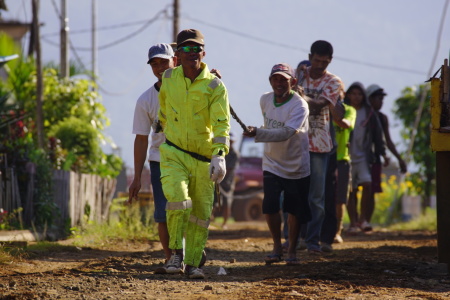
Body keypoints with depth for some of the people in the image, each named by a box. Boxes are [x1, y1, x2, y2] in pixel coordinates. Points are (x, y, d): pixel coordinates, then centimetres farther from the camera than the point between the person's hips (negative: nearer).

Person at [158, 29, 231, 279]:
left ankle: (193, 263, 19)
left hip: (203, 159, 0)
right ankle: (177, 252, -3)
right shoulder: (169, 79, 1)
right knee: (179, 200, -21)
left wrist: (219, 157, -31)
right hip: (174, 154, 0)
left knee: (201, 212, 5)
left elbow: (221, 124, -18)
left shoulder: (215, 86, -9)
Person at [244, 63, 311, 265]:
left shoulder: (299, 106, -21)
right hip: (272, 164, 4)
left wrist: (257, 133, -43)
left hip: (296, 167, -4)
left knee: (294, 210, 2)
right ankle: (277, 247, 9)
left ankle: (292, 250, 18)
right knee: (269, 206, -8)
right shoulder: (265, 100, -1)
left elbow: (286, 133, -34)